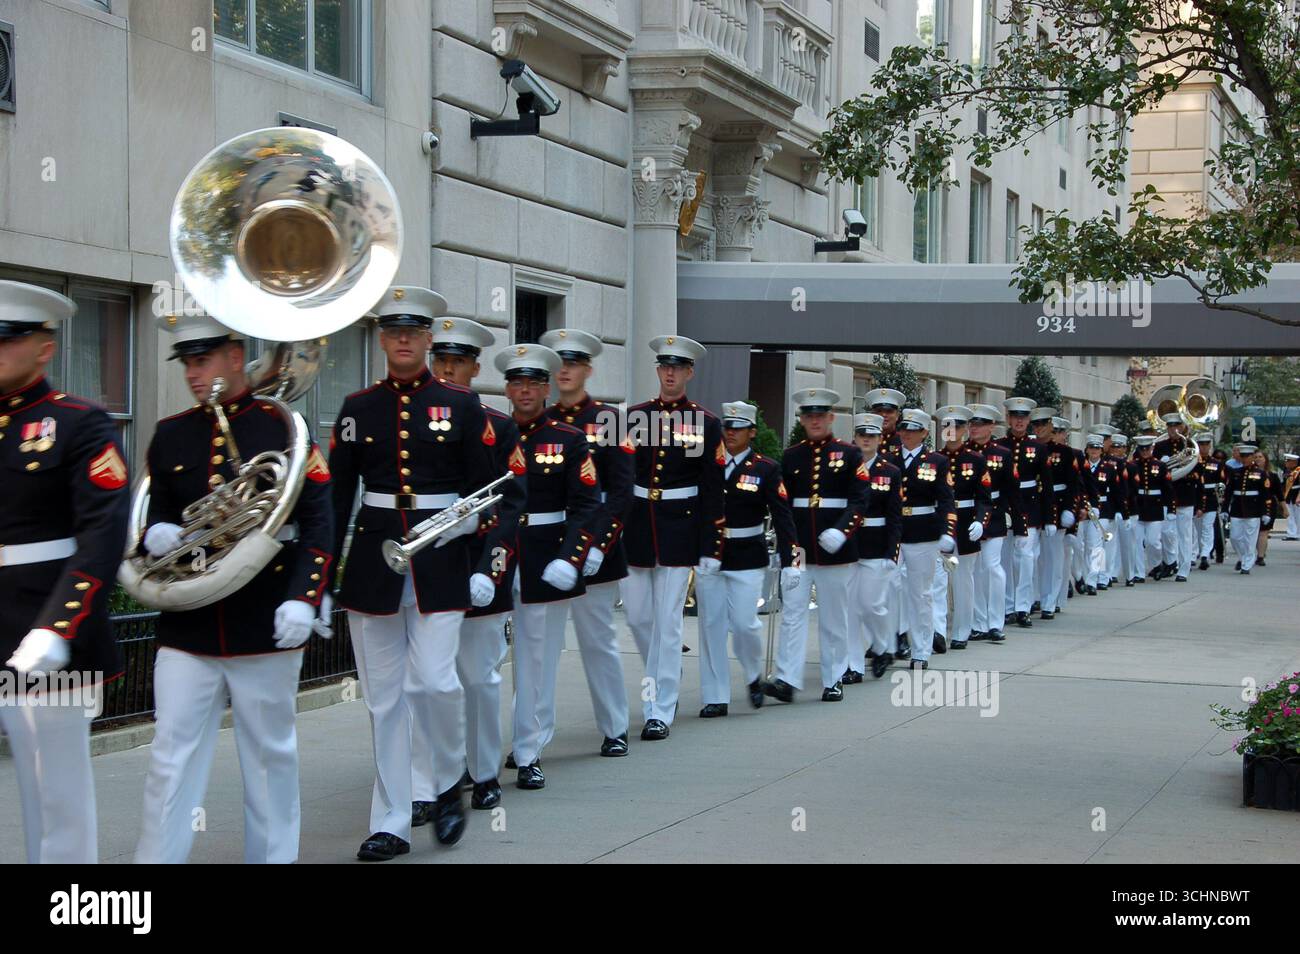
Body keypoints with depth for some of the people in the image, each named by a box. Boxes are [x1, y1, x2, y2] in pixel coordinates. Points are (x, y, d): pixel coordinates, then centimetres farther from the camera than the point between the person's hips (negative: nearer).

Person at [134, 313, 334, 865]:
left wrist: (305, 598, -17)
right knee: (171, 760, -1)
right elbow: (153, 512, 14)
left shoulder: (283, 427, -3)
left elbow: (318, 523, -6)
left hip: (266, 626, -3)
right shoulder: (170, 435, 9)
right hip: (187, 627, 3)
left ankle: (273, 856, 22)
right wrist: (156, 534, -10)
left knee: (271, 753, 9)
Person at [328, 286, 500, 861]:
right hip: (373, 560, 2)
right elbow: (337, 493, 6)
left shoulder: (461, 405, 3)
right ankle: (390, 825, 10)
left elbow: (484, 489, 4)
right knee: (384, 695, 4)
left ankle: (449, 782, 15)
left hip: (440, 560, -2)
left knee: (433, 680, -13)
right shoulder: (358, 407, 7)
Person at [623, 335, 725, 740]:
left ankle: (659, 712, 3)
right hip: (636, 529, 4)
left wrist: (710, 549, -7)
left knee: (667, 622, -3)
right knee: (637, 616, 9)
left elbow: (713, 491, -3)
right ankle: (662, 680, 35)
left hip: (680, 532, -3)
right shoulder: (634, 417, 6)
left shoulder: (706, 424, -2)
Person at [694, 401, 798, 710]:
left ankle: (754, 676, 23)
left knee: (744, 623, -6)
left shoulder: (767, 469, -4)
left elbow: (782, 517, -6)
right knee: (711, 626, 3)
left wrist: (789, 561, -12)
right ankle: (715, 698, 9)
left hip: (747, 558, -2)